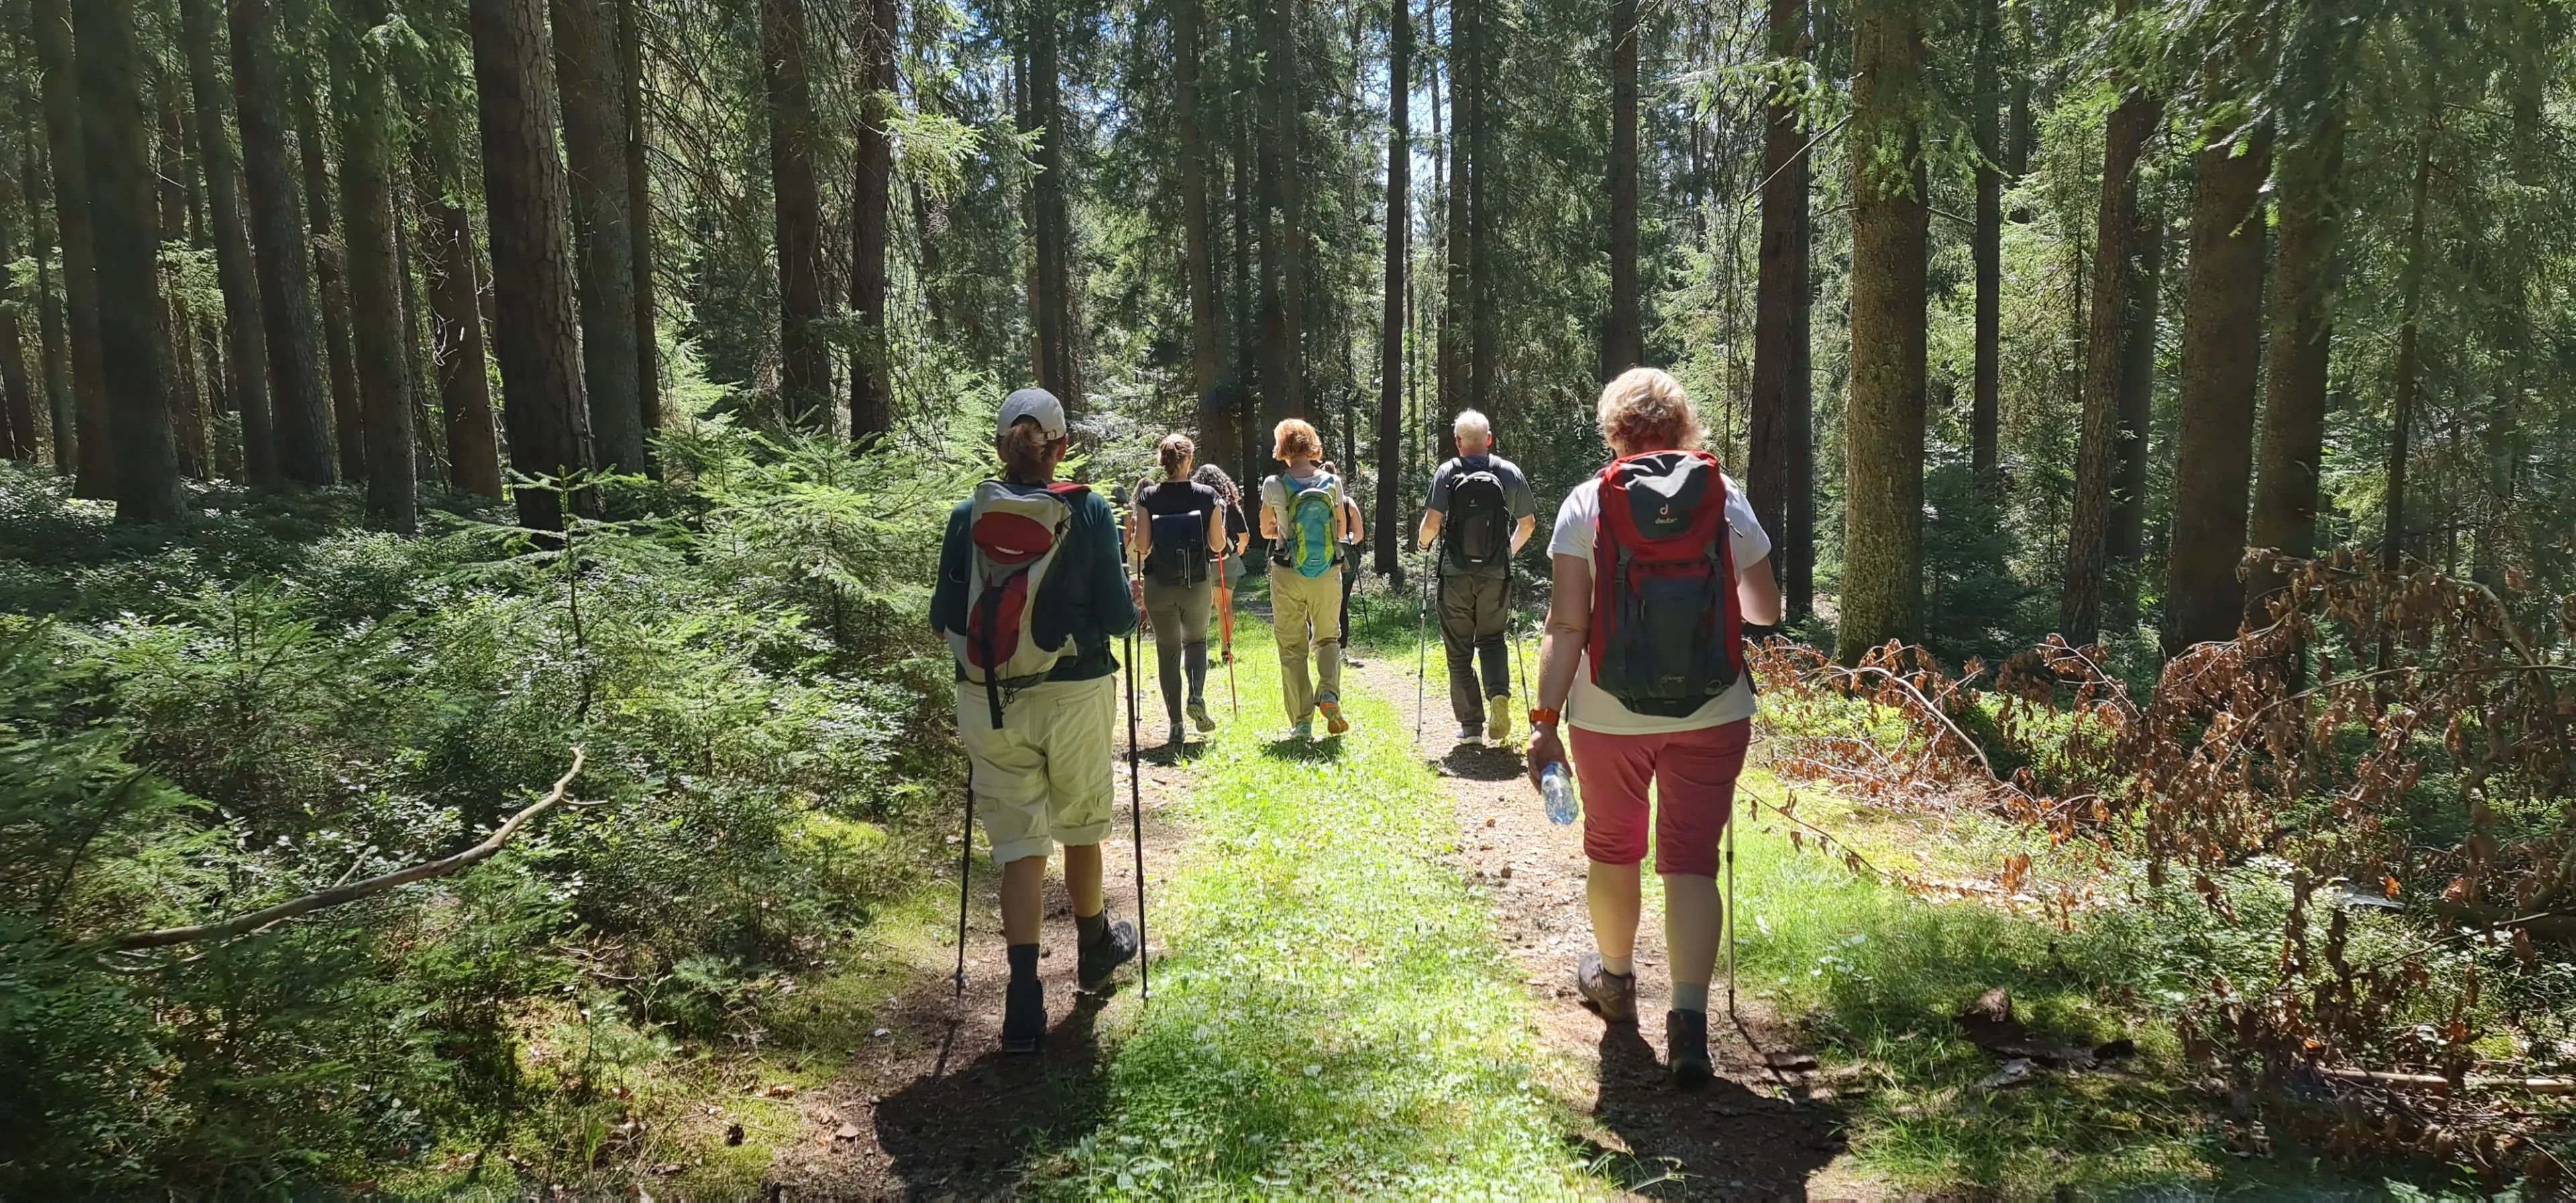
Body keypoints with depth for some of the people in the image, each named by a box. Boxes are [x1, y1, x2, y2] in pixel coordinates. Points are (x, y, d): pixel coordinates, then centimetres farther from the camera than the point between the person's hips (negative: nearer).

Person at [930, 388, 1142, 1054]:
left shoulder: (967, 516, -2)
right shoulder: (1089, 512, -8)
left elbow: (945, 618, 2)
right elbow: (1118, 617, -7)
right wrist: (1127, 606, 15)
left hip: (991, 703, 1)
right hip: (1075, 696, -1)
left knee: (1019, 844, 6)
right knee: (1081, 829, 19)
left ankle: (1024, 1001, 1)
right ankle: (1095, 949, 41)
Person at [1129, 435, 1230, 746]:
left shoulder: (1148, 497, -6)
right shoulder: (1208, 496, -5)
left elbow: (1141, 547, -10)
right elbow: (1218, 545, -3)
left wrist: (1131, 539, 11)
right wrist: (1219, 517, 14)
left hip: (1159, 586, 0)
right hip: (1198, 584, 0)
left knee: (1168, 650, 10)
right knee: (1196, 639, 23)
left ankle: (1176, 724, 7)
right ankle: (1196, 696, 0)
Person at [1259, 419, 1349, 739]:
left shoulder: (1274, 486, -8)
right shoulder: (1331, 482, -3)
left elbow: (1266, 531, 6)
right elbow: (1340, 531, 8)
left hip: (1288, 575, -1)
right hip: (1328, 573, 1)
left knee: (1292, 647, 8)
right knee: (1328, 638, 18)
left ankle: (1302, 722, 8)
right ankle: (1329, 693, -8)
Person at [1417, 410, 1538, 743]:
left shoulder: (1447, 474, -5)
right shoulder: (1511, 473, 2)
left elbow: (1432, 522, -13)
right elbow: (1528, 523, 9)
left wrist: (1424, 542, 9)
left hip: (1456, 575, -2)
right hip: (1496, 574, 2)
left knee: (1459, 651, 8)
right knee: (1492, 640, 19)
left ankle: (1471, 725, 8)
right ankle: (1499, 693, -8)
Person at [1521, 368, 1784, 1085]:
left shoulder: (1587, 506, -6)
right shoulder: (1727, 501, 0)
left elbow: (1566, 626, -12)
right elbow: (1767, 613, 10)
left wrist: (1545, 720, -9)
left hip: (1609, 714, 0)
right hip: (1712, 715, 1)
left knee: (1613, 849, 19)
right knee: (1692, 862, 6)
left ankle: (1614, 979, 40)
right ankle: (1689, 1019, -5)